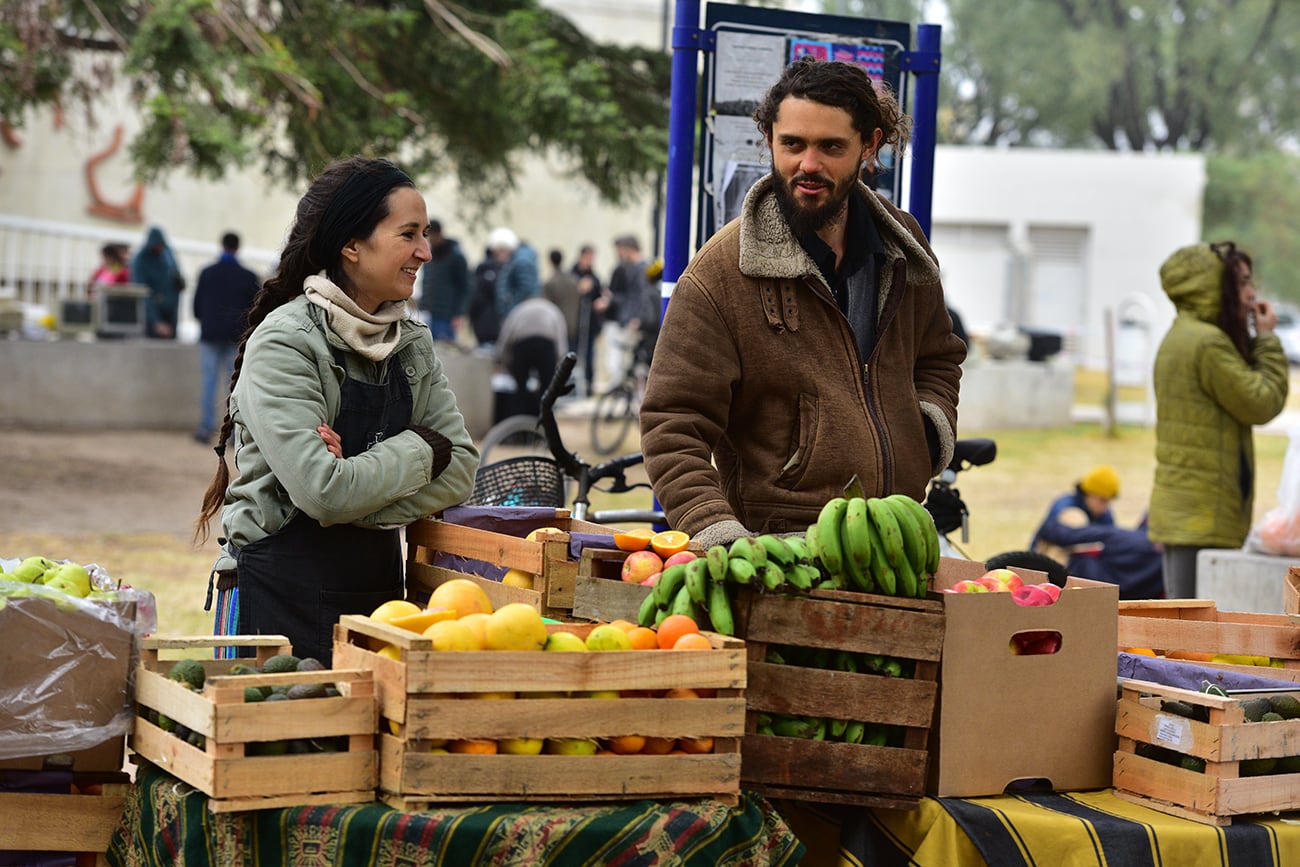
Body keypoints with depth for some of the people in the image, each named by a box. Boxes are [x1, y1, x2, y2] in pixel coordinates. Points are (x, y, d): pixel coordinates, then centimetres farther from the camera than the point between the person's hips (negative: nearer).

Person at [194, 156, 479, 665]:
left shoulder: (412, 344, 7)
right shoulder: (283, 343, -14)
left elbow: (459, 470, -3)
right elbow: (325, 493, -23)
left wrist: (361, 487, -17)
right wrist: (421, 449, -10)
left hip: (378, 581, 6)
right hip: (282, 593, -6)